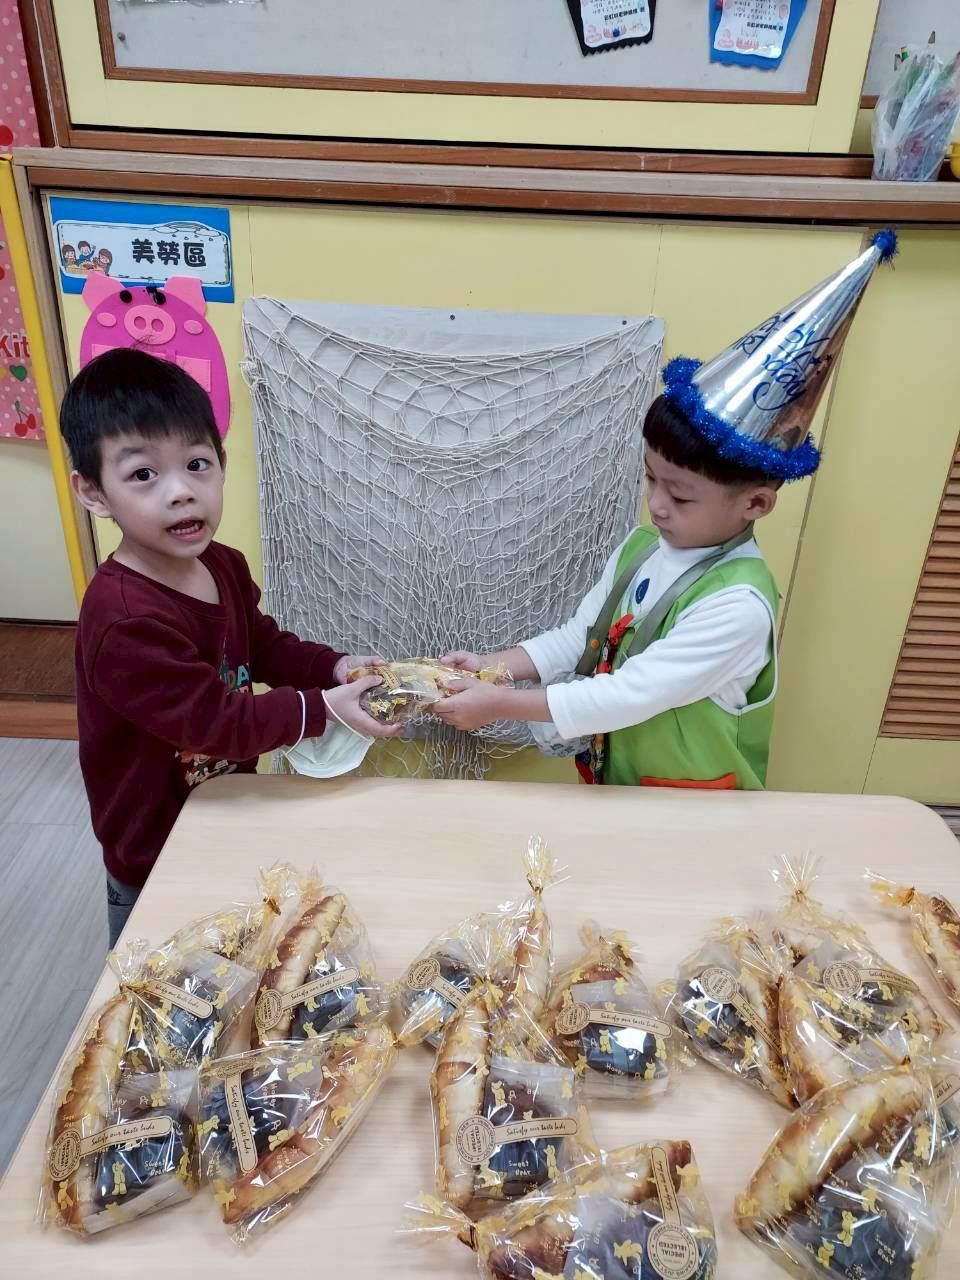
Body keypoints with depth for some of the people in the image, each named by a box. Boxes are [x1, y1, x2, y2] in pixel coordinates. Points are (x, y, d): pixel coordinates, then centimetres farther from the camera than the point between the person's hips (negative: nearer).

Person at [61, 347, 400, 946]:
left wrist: (334, 666, -9)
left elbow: (266, 646, 7)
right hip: (157, 860, -7)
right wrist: (323, 707, -26)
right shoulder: (124, 621, -35)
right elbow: (216, 721, -33)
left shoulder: (225, 566, -7)